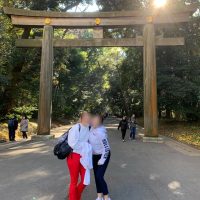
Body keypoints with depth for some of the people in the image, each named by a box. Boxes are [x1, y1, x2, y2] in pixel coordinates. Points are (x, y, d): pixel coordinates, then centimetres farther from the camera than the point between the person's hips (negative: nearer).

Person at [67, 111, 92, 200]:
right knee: (74, 182, 8)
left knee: (85, 181, 12)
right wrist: (85, 145, -13)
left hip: (83, 157, 7)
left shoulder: (89, 129, 2)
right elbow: (73, 144, -24)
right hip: (73, 156, -6)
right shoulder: (76, 127, -19)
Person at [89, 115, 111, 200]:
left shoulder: (100, 133, -33)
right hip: (95, 155, 8)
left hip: (103, 156, -8)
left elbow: (106, 148, -27)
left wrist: (102, 160, -20)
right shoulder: (92, 128, -9)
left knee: (99, 177, -8)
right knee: (96, 176, 12)